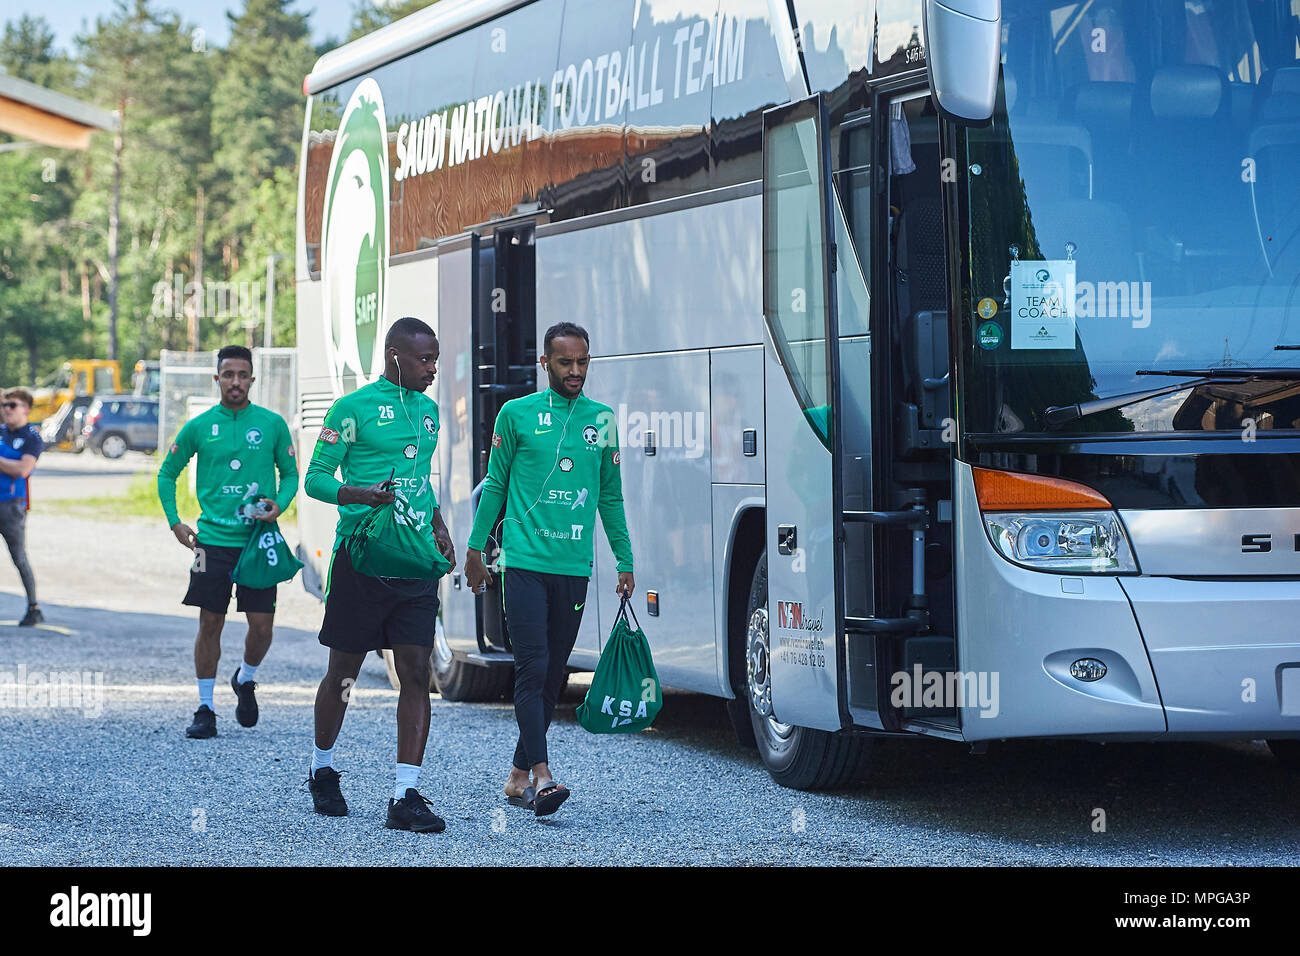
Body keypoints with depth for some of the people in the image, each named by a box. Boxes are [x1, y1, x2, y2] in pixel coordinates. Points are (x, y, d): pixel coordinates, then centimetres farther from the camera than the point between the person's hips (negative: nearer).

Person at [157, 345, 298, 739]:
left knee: (261, 623, -2)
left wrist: (279, 504, -8)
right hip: (213, 540, 0)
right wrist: (175, 522, 4)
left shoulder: (272, 424, 3)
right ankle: (205, 710, 9)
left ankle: (245, 680, 28)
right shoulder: (198, 427, 3)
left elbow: (290, 473, 12)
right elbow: (167, 474, 14)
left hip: (258, 540, 0)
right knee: (210, 624, 0)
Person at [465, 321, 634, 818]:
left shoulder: (602, 421, 12)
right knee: (532, 669, -12)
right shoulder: (517, 414, 3)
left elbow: (611, 497, 18)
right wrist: (475, 548, 8)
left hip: (574, 567, 4)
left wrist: (625, 562, 16)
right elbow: (495, 484, 9)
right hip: (525, 562, -3)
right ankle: (541, 776, -18)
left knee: (552, 676, 6)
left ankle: (518, 773, 15)